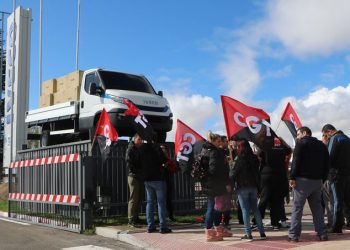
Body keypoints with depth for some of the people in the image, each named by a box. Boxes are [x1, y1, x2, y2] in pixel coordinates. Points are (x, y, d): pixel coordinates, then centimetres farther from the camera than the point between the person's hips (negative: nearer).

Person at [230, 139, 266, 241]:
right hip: (253, 186, 6)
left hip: (242, 187, -5)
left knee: (245, 210, -2)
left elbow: (234, 173, -11)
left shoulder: (239, 159, -9)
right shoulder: (254, 158, 9)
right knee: (255, 209, 11)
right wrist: (258, 188, 16)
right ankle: (262, 233, 11)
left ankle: (248, 234, -3)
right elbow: (257, 174, 12)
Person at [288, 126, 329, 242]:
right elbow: (327, 163, 15)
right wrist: (323, 178, 14)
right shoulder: (321, 145, 17)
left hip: (303, 180, -6)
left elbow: (296, 161, -12)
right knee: (317, 206, 14)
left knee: (297, 207, -2)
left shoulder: (301, 143, -2)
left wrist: (292, 177, -12)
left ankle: (294, 235, -4)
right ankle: (322, 233, 11)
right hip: (317, 180, 6)